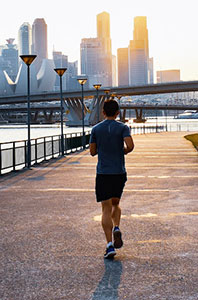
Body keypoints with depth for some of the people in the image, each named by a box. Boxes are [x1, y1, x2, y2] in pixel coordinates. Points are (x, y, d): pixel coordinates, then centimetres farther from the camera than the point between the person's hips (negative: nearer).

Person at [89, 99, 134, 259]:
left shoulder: (96, 129, 4)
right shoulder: (123, 127, -1)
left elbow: (92, 152, 6)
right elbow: (130, 146, -15)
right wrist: (122, 152, 5)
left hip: (103, 173, 0)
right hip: (119, 173, 0)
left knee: (106, 209, -1)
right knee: (115, 204, 23)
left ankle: (110, 245, -8)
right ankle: (116, 228, 0)